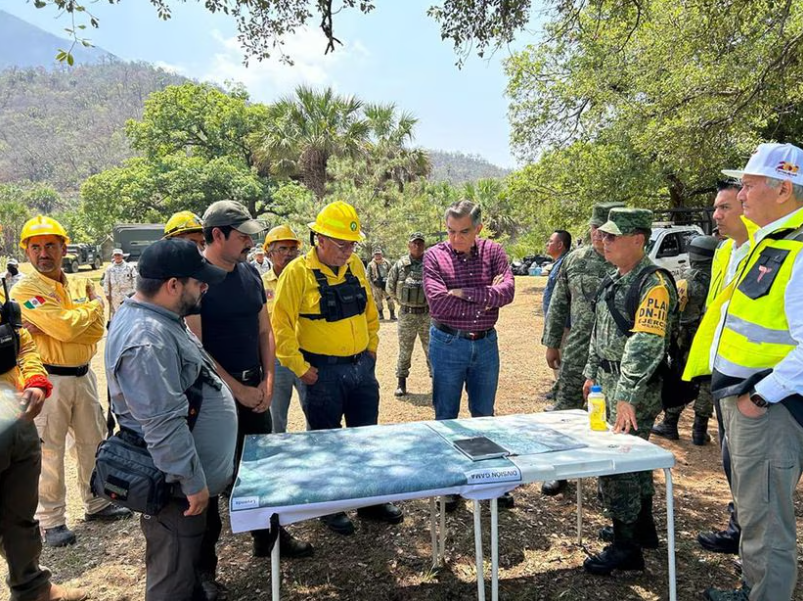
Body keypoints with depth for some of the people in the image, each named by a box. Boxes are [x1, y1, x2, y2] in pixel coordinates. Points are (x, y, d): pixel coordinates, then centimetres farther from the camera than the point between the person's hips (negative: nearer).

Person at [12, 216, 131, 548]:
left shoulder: (81, 284, 6)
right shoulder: (25, 290, -11)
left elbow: (97, 329, -8)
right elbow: (65, 328, -24)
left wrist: (51, 327, -19)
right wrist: (94, 306, -8)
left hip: (83, 375, 6)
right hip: (50, 379, -6)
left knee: (93, 442, 16)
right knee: (49, 452, 3)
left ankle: (96, 503, 34)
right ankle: (52, 521, 19)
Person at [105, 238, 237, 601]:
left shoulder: (158, 318, 5)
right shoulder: (147, 340, -29)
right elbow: (164, 425, -30)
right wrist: (193, 482, -22)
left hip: (182, 476, 10)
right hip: (173, 485, -10)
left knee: (184, 566, 28)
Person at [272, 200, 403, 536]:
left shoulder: (355, 266, 5)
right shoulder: (298, 272, -12)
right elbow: (281, 326, -13)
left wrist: (371, 350, 10)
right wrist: (301, 369, -13)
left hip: (361, 367, 6)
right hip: (324, 372, -5)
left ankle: (371, 501, 33)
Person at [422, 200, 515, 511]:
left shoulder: (493, 251, -1)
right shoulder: (434, 255, -8)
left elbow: (508, 290, -15)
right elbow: (438, 302, -20)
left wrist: (466, 293, -21)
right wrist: (486, 301, -15)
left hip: (486, 344, 3)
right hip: (448, 345, -2)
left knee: (484, 415, 16)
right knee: (446, 417, 10)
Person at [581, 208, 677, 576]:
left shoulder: (654, 284, -19)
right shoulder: (613, 280, 11)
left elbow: (644, 344, -27)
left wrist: (627, 396, -30)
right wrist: (592, 373, 20)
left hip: (634, 387, -9)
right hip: (608, 381, 9)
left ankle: (626, 547, 11)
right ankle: (642, 527, 37)